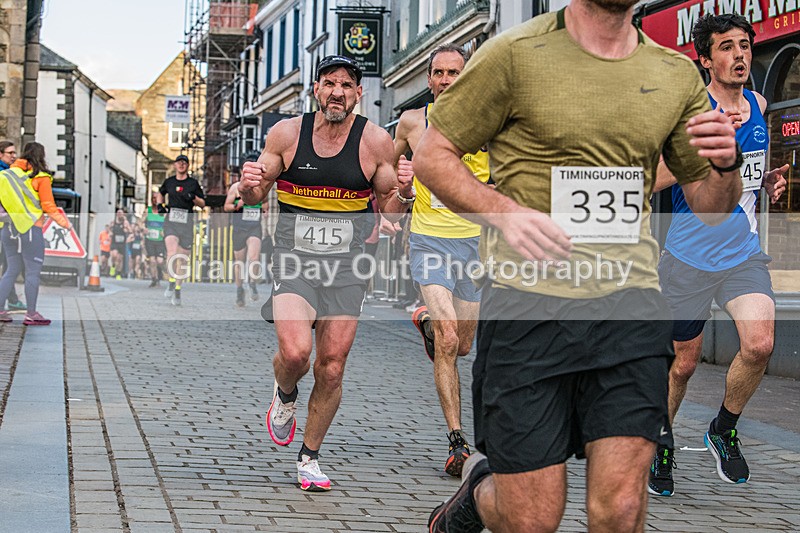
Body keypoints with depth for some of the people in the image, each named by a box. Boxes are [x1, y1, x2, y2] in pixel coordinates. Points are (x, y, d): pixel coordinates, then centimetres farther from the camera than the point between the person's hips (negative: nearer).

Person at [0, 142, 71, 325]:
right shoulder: (41, 177, -7)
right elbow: (48, 206, -8)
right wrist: (65, 223, 2)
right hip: (30, 228, -6)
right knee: (33, 272, 2)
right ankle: (31, 314, 4)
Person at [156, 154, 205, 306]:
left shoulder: (193, 183, 7)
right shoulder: (169, 181, 11)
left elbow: (203, 204, 10)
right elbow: (160, 193, 32)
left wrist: (193, 198, -9)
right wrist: (159, 204, 14)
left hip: (186, 221, 0)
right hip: (171, 220, 0)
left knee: (183, 258, 2)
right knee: (172, 251, -25)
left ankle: (177, 291, 14)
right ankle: (171, 283, -18)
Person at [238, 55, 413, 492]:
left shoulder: (376, 141, -3)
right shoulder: (286, 134, -2)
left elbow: (389, 213, 5)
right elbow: (255, 195, 9)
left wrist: (403, 193, -17)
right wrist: (248, 186, -14)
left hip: (347, 265, 1)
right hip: (293, 259, -1)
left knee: (331, 369, 3)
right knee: (294, 352, -22)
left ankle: (309, 457, 24)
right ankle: (285, 395, 15)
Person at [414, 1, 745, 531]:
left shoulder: (678, 75, 11)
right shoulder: (515, 54, -1)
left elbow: (711, 208, 18)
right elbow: (432, 156, 3)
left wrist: (726, 165, -5)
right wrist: (504, 211, -15)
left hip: (630, 306, 3)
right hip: (528, 297, -3)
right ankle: (480, 490, 35)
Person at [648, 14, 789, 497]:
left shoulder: (758, 105, 9)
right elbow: (650, 179, -17)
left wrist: (770, 181, 4)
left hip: (744, 251, 4)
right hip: (690, 256, -4)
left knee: (760, 345, -17)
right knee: (685, 362, 6)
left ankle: (725, 430, 9)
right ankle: (660, 444, 32)